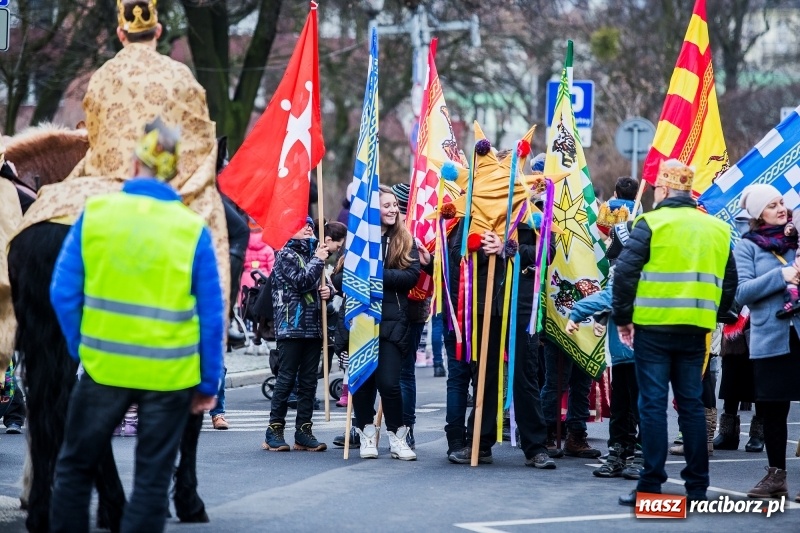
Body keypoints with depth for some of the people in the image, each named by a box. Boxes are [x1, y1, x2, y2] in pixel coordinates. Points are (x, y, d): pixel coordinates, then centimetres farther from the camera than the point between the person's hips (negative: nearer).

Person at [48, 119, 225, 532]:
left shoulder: (95, 213, -4)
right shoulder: (193, 230, -6)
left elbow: (64, 292, -3)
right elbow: (211, 315, -3)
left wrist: (81, 348, 10)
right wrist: (208, 382, 6)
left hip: (103, 367, 1)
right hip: (169, 374, 0)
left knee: (75, 467, 16)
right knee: (152, 478, 7)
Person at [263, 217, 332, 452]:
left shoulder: (311, 253, 19)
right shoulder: (285, 255, -2)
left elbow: (318, 285, 24)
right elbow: (302, 282, -15)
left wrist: (328, 290, 2)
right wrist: (318, 260, -5)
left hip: (313, 327, 7)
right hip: (291, 327, -7)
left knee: (308, 381, 6)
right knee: (286, 379, -7)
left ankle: (304, 431, 8)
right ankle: (274, 431, -4)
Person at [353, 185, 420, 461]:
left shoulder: (405, 240, 7)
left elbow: (412, 275, -7)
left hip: (392, 321, -1)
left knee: (388, 382, -8)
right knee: (363, 380, 3)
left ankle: (397, 436, 7)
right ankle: (367, 432, 18)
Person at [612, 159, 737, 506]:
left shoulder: (651, 223, -6)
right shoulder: (717, 229, 10)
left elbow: (625, 273, -11)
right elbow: (729, 282, 14)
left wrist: (622, 317, -2)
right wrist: (713, 317, 21)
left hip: (654, 325, -4)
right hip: (695, 330, 5)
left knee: (653, 403, -2)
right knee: (692, 404, 10)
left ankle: (651, 485, -4)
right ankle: (697, 486, 11)